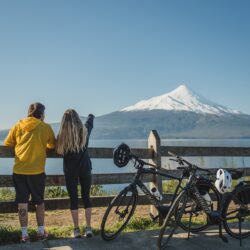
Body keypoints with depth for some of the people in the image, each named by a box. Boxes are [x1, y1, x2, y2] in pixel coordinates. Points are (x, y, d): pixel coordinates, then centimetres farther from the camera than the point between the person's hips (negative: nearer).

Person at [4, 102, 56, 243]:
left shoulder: (18, 126, 5)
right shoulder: (46, 127, 0)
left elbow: (7, 144, 11)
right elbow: (53, 145, 9)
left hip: (19, 171, 2)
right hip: (37, 171, -1)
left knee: (22, 203, 8)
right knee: (39, 202, 14)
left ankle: (24, 234, 12)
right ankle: (41, 232, 22)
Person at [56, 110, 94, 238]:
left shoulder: (62, 135, -11)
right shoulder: (85, 130, -3)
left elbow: (59, 151, -3)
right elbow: (90, 120, 19)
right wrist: (91, 116, 41)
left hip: (70, 170, -2)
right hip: (85, 168, 2)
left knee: (73, 198, 7)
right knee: (86, 197, 11)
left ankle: (76, 229, 11)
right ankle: (88, 228, 12)